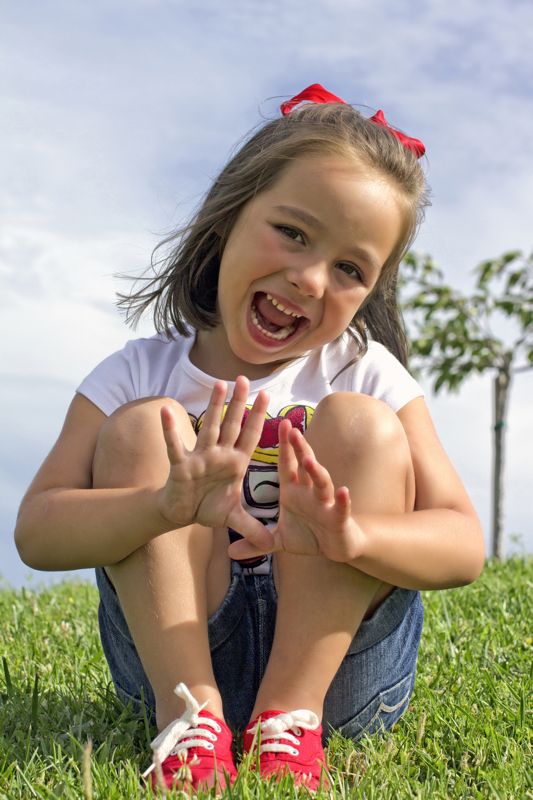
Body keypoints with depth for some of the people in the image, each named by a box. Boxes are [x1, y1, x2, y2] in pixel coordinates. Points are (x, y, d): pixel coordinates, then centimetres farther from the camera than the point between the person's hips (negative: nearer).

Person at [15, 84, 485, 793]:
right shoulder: (137, 375, 0)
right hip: (174, 651, 1)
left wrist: (352, 537, -34)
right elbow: (37, 532, -13)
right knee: (143, 426, -14)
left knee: (358, 421, -16)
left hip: (340, 656, 0)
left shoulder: (368, 375, 0)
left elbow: (463, 546, -10)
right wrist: (167, 506, -36)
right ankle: (190, 716, -23)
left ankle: (291, 715, -23)